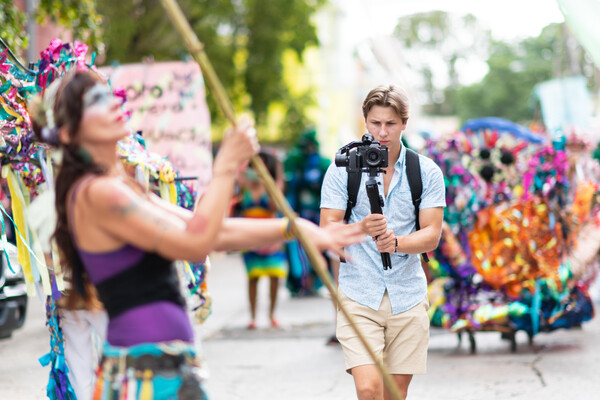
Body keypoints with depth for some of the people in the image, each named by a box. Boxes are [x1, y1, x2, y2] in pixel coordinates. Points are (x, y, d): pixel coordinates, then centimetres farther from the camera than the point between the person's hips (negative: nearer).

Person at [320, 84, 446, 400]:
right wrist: (362, 229, -25)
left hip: (408, 296, 2)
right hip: (358, 294, -2)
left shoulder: (427, 172, 3)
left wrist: (395, 242, -23)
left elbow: (431, 235, -3)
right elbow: (327, 232, -5)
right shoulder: (342, 170, 0)